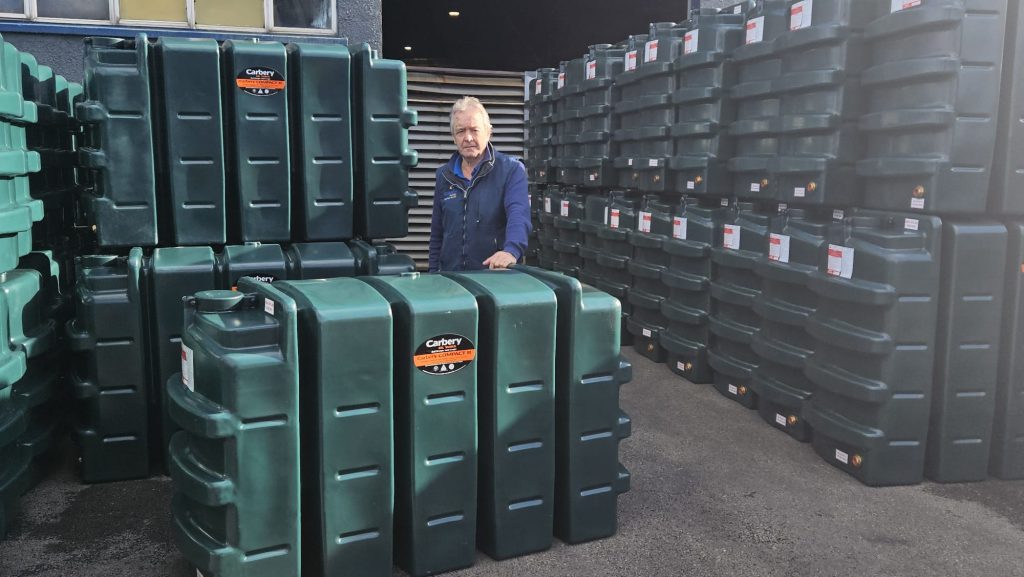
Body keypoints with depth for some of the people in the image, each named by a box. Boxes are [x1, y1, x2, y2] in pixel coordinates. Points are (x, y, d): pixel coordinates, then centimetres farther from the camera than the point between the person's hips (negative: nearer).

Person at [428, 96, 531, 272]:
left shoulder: (512, 170, -6)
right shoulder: (444, 175, 9)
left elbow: (518, 215, -23)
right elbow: (436, 234, 15)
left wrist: (511, 250, -42)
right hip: (450, 277, 4)